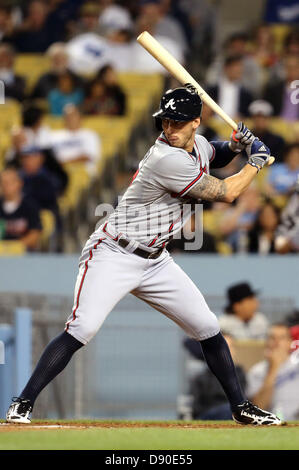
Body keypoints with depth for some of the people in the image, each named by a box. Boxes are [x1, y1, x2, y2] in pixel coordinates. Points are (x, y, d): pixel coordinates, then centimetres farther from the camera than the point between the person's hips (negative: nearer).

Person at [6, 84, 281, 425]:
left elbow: (212, 157, 31)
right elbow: (225, 193, -17)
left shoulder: (198, 145, 3)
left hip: (154, 262, 8)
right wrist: (256, 162, -1)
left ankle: (241, 408, 22)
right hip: (113, 256, -8)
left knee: (208, 329, 8)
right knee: (80, 330, -23)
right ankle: (23, 404, -17)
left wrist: (234, 146, 8)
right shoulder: (167, 159, -25)